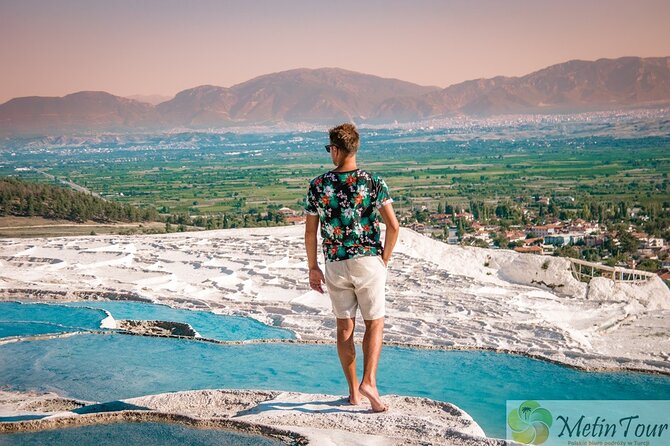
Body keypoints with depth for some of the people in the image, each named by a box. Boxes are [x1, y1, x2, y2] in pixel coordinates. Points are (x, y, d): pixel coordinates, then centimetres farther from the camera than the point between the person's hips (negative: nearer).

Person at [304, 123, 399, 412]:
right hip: (368, 261, -1)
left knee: (345, 327, 12)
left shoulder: (318, 185, -3)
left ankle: (353, 390, 18)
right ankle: (369, 381, -11)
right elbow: (393, 226, -10)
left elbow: (310, 232, 0)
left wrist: (313, 267, 11)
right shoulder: (373, 182, -6)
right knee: (374, 324, 8)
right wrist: (384, 259, 4)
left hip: (336, 265, 2)